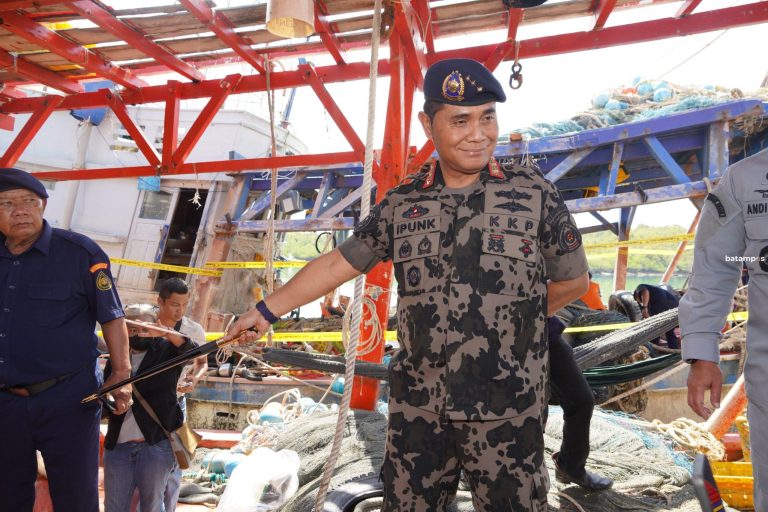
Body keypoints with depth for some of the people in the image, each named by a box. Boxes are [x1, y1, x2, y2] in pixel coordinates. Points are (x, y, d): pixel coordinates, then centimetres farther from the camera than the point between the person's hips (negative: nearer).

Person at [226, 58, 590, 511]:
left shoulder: (534, 193, -4)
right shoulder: (402, 204, 2)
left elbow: (573, 281, 5)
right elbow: (338, 264, 9)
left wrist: (508, 320, 5)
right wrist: (267, 311, 11)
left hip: (508, 410, -2)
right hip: (417, 405, 2)